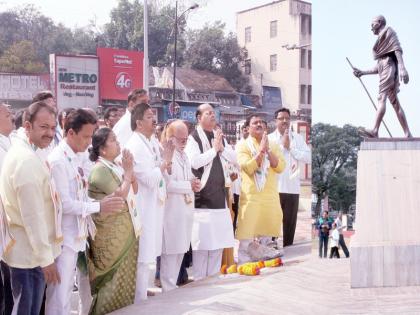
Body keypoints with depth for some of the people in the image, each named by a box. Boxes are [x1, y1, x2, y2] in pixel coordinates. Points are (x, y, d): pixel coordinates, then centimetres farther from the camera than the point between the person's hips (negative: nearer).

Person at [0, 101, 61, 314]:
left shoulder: (20, 152, 10)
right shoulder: (28, 161, -22)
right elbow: (33, 216, -24)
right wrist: (46, 258, -19)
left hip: (27, 249, 10)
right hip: (31, 253, -10)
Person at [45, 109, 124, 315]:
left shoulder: (74, 158, 8)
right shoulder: (58, 160, -19)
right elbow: (63, 204, -21)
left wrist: (102, 203, 2)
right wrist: (99, 207, -18)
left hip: (76, 234, 9)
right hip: (63, 237, -9)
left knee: (66, 291, 20)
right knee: (59, 295, 2)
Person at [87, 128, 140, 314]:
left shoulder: (116, 167, 10)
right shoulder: (100, 170, -17)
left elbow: (134, 190, 13)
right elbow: (120, 195, -21)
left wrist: (130, 170, 0)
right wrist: (128, 171, -12)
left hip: (125, 232, 8)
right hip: (111, 235, -8)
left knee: (125, 277, 16)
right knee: (114, 280, 1)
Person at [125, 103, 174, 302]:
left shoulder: (153, 141, 9)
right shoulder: (134, 146, -17)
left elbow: (163, 175, 17)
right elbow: (150, 179, -21)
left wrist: (168, 160, -1)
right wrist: (166, 160, -12)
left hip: (155, 205, 9)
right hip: (143, 207, -9)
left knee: (148, 254, 18)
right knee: (142, 256, -1)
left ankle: (142, 293, 31)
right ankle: (139, 302, 10)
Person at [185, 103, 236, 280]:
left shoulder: (219, 136, 14)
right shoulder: (193, 138, -8)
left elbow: (234, 158, 10)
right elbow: (194, 162, -21)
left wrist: (222, 147, -7)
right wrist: (214, 149, -14)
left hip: (219, 196, 7)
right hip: (202, 197, -7)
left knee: (218, 240, 12)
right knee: (202, 241, -4)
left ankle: (214, 278, 23)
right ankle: (199, 280, 6)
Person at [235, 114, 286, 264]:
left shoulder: (272, 145, 11)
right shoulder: (243, 145, -2)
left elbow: (280, 167, -1)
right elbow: (248, 168, -16)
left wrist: (268, 151, -10)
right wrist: (261, 150, -16)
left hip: (270, 194, 4)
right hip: (251, 195, -4)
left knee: (266, 224, 10)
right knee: (247, 227, -5)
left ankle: (260, 249, 28)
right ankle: (243, 256, 3)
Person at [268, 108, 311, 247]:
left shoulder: (297, 138, 10)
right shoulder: (269, 138, 3)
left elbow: (308, 157, -1)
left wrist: (290, 147, -5)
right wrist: (282, 145, -9)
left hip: (292, 187, 3)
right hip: (273, 187, -2)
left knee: (290, 222, 7)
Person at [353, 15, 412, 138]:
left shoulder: (388, 31, 8)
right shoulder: (381, 41, 31)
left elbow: (397, 48, -9)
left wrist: (402, 67, -24)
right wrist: (363, 72, 18)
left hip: (389, 67, -9)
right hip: (384, 70, 9)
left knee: (382, 98, -21)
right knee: (395, 102, 1)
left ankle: (375, 131, -34)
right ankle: (408, 134, -4)